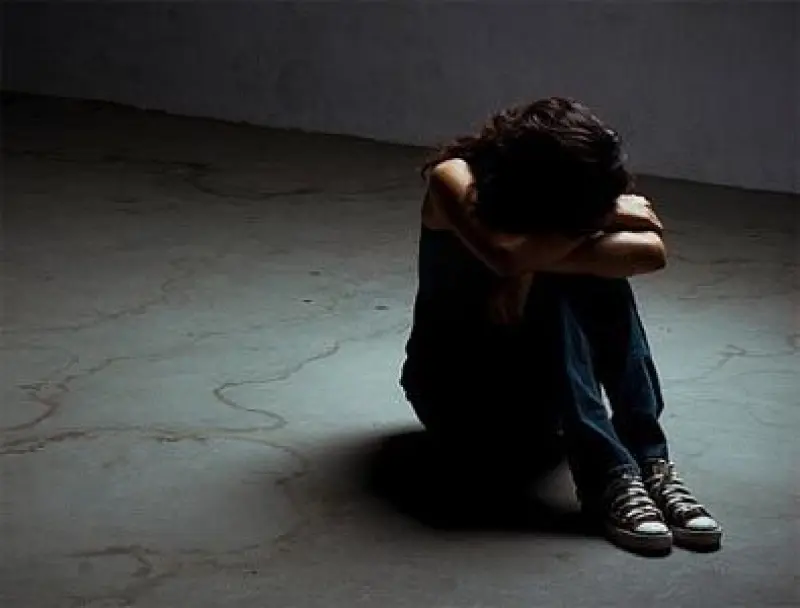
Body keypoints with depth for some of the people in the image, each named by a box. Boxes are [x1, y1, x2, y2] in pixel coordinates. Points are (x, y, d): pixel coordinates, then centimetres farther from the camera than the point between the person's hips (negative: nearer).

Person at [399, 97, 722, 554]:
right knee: (553, 291, -31)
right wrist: (599, 221, -27)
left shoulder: (578, 188, -11)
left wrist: (537, 258, -35)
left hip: (537, 384, 4)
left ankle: (648, 459, -31)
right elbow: (506, 258, -38)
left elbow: (651, 251, -30)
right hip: (456, 385, -4)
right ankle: (607, 476, -39)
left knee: (598, 272, -25)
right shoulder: (454, 179, -20)